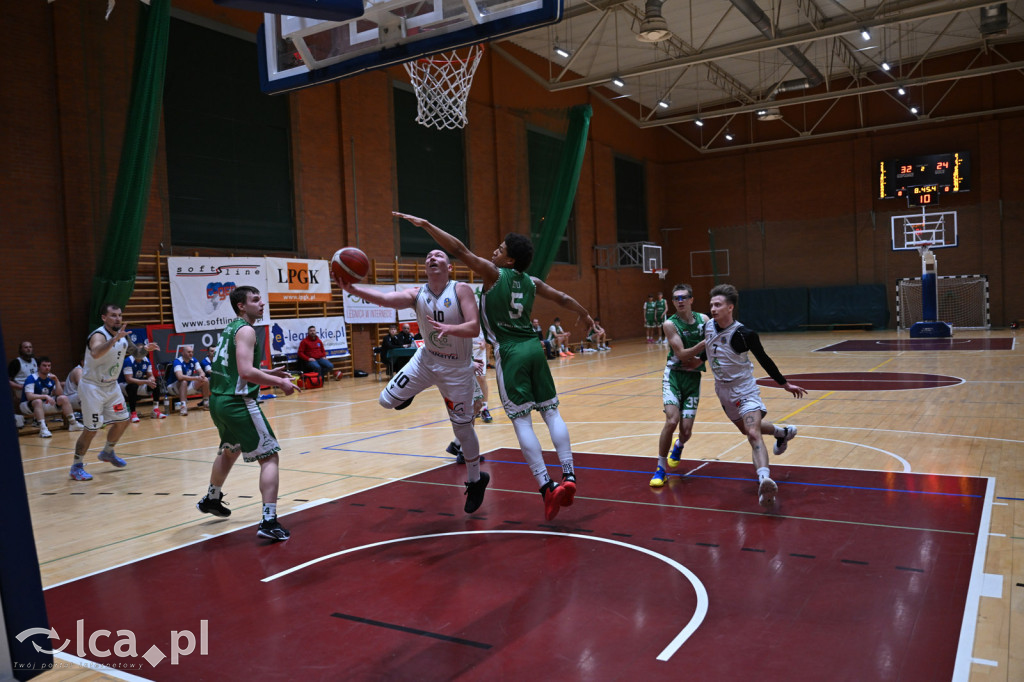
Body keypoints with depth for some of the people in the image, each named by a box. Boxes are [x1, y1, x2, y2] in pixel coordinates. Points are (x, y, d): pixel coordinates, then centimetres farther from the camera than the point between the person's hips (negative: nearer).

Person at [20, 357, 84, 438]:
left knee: (64, 398, -7)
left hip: (45, 404, 7)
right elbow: (29, 396, -31)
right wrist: (45, 396, -40)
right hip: (28, 405, -7)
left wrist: (56, 381, -15)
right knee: (38, 401, -38)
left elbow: (59, 394, -4)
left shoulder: (51, 378, 1)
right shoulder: (31, 378, -18)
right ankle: (43, 429, -49)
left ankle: (73, 423, -7)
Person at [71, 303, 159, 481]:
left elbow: (133, 352, 21)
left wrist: (145, 348, 4)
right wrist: (115, 338, -54)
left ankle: (107, 453, 36)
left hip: (111, 385, 8)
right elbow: (95, 353, -46)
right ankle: (77, 467, 9)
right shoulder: (99, 335, -23)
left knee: (122, 420, 14)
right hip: (92, 387, -8)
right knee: (92, 429, -6)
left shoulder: (124, 335, 0)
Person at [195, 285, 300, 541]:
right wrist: (280, 383, -16)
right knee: (270, 458, -7)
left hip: (218, 400, 10)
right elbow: (246, 372, -24)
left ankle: (211, 499, 53)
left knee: (229, 450, 33)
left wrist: (269, 373, 21)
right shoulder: (246, 330, -13)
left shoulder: (230, 328, 16)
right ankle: (269, 522, -13)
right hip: (238, 402, -10)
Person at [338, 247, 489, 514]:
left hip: (457, 368, -3)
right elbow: (384, 298, -27)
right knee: (387, 400, -5)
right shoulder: (417, 294, -10)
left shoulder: (462, 290, -18)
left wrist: (449, 328, -46)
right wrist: (352, 289, -43)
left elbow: (474, 328, -27)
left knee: (462, 426, 3)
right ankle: (411, 392, 33)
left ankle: (476, 481, 24)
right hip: (427, 359, 4)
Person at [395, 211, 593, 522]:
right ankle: (569, 477, 3)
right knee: (551, 412, 8)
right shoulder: (532, 283, 14)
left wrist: (425, 224, -6)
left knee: (521, 420, -4)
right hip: (533, 347, 6)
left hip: (510, 352, -5)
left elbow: (460, 250, -9)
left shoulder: (494, 273, -2)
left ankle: (547, 486, -9)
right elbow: (563, 298, 26)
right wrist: (585, 316, 44)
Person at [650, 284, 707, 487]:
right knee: (672, 420, -21)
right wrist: (704, 343, -27)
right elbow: (682, 354, -15)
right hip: (674, 374, -3)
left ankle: (678, 447, 37)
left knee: (686, 430, -2)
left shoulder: (704, 319, 3)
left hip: (694, 376, 3)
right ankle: (661, 469, -5)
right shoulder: (670, 324, -8)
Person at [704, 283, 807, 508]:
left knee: (753, 433, -26)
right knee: (747, 429, 24)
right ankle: (783, 432, 52)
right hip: (723, 390, 7)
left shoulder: (744, 334, -22)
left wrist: (785, 384, -1)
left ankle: (764, 480, -42)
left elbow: (764, 360, -8)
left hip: (744, 390, -7)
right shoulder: (707, 326, -7)